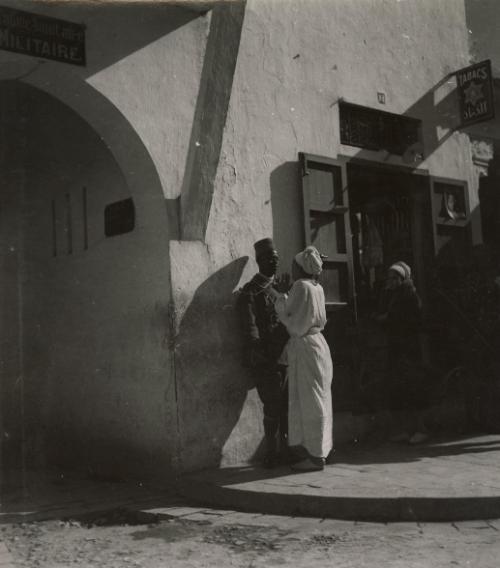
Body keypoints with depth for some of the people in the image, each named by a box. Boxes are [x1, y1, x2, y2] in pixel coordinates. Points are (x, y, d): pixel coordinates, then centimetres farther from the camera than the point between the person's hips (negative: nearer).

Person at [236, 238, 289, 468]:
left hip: (287, 354, 6)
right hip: (267, 358, -6)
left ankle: (287, 449, 19)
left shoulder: (283, 286, 16)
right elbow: (249, 328, -10)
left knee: (288, 405, 8)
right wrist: (258, 352, -20)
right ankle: (272, 453, 8)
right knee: (273, 407, -3)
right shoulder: (250, 292, -2)